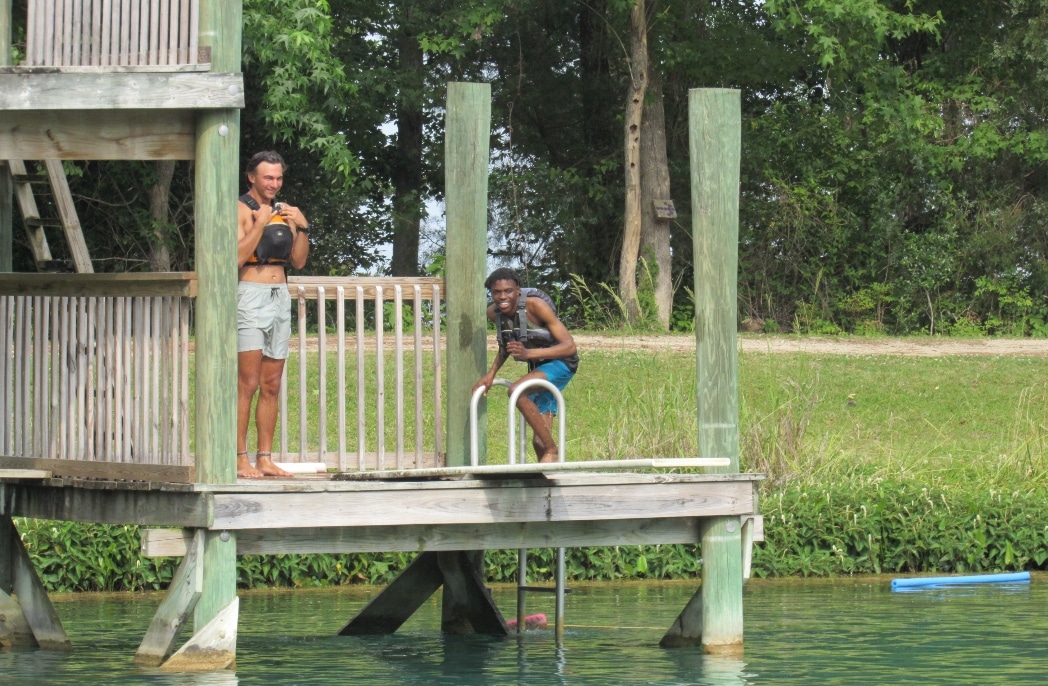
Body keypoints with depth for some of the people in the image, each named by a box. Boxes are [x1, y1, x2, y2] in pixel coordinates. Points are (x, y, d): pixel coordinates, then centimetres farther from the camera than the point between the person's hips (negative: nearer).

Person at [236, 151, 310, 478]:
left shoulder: (284, 211, 16)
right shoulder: (241, 209, -4)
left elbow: (299, 261, 14)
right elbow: (237, 257, -15)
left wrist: (302, 228, 0)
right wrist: (260, 224, -17)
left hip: (280, 298, 7)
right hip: (250, 296, -7)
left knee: (271, 386, 6)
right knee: (247, 384, -11)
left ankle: (265, 458, 9)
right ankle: (240, 460, -11)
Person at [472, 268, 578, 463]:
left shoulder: (536, 307, -25)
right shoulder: (494, 313, -7)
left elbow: (569, 346, -28)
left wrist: (528, 353, -38)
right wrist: (491, 374, 1)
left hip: (561, 364, -7)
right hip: (537, 367, 7)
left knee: (516, 391, -31)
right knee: (539, 442, 4)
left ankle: (552, 450, -22)